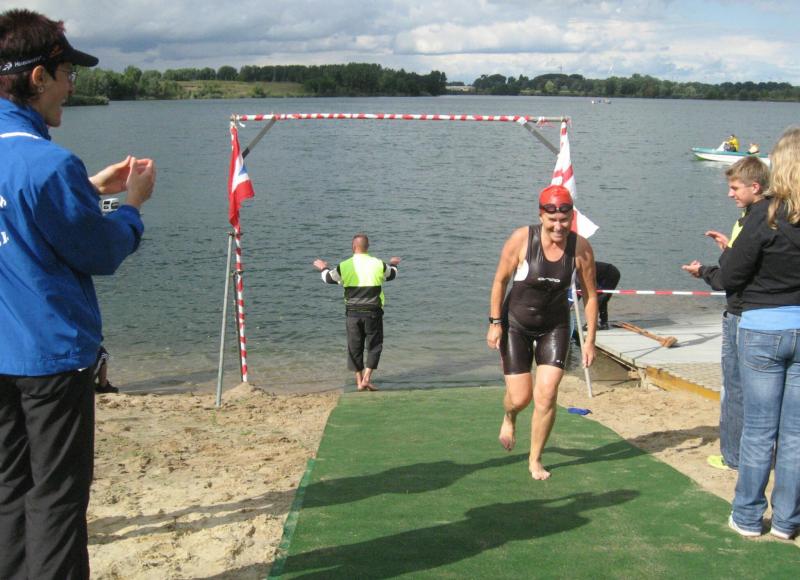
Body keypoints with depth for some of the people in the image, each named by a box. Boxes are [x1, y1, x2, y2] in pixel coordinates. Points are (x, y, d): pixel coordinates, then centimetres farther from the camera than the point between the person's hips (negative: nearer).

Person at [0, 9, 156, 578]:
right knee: (56, 496, 4)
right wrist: (134, 203, 4)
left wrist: (90, 187, 13)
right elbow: (101, 254, -12)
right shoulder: (48, 162, -21)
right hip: (50, 354, -7)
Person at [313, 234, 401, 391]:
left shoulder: (344, 266, -6)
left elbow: (329, 278, 11)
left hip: (352, 313, 1)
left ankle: (359, 381, 14)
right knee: (374, 345, 9)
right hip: (373, 312, -1)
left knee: (354, 347, 11)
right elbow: (392, 274, 17)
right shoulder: (379, 265, -4)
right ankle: (367, 378, -1)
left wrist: (324, 268, 33)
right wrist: (393, 264, 40)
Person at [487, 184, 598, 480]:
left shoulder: (581, 248, -14)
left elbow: (590, 295, -4)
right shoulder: (521, 239, -20)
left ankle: (535, 460, 13)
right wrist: (495, 322, -9)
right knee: (520, 397, -1)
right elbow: (500, 280, -8)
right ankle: (509, 417, 40)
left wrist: (590, 340, -4)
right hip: (516, 324, -1)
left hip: (555, 326, 1)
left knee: (546, 395, -8)